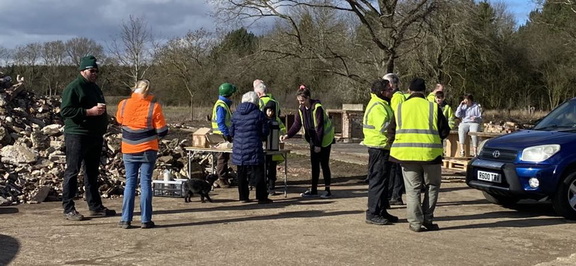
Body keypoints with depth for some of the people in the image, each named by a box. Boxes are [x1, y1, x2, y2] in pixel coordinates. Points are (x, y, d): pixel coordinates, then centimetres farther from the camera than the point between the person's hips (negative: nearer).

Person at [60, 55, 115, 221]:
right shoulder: (73, 88, -9)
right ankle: (68, 209, 0)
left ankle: (95, 206, 21)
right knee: (72, 171, -4)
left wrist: (102, 111, 10)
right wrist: (90, 112, -22)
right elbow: (65, 110, -19)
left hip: (95, 136, 9)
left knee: (92, 172, 14)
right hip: (77, 135, -9)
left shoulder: (94, 88, 18)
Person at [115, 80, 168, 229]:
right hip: (148, 150, -2)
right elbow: (162, 131, -7)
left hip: (129, 150, 2)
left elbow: (119, 121, 16)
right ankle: (145, 220, 3)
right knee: (146, 183, 3)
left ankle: (126, 219, 7)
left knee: (130, 183, 8)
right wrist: (156, 136, 13)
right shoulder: (154, 106, -9)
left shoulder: (124, 104, -3)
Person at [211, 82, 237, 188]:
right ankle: (221, 179, 0)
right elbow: (220, 123, -23)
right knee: (223, 157, -5)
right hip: (222, 135, -10)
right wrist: (227, 135, -24)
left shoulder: (224, 104, 16)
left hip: (225, 135, 10)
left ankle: (222, 179, 19)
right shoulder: (221, 106, -17)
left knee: (224, 157, 13)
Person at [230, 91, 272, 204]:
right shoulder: (259, 114, -5)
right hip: (254, 149, -4)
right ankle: (261, 197, 1)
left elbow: (231, 132, 11)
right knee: (258, 172, 1)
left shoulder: (236, 113, 6)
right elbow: (265, 132, -2)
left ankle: (243, 196, 15)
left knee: (241, 173, 11)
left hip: (238, 149, 4)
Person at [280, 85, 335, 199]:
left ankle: (327, 190, 4)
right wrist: (288, 135, -20)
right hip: (313, 140, 7)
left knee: (324, 164, -3)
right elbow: (297, 124, -4)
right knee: (314, 164, 8)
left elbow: (319, 127, -22)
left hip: (324, 139, -7)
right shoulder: (301, 108, -1)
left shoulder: (317, 108, -22)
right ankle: (314, 190, 13)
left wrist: (318, 144, -22)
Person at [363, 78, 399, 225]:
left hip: (383, 148, 11)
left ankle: (381, 211, 23)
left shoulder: (382, 104, 16)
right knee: (378, 180, -6)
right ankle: (372, 214, -1)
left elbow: (389, 124, 20)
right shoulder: (377, 107, -18)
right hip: (378, 148, -11)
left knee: (383, 180, 15)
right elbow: (384, 127, -28)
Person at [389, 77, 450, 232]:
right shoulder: (433, 107, 0)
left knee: (412, 189, 8)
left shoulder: (400, 108, 4)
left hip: (407, 154, 1)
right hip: (430, 153, -1)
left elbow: (391, 132, 6)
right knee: (432, 186, 16)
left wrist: (397, 145, 24)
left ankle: (415, 223, 6)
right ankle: (427, 219, 13)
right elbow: (445, 131, 3)